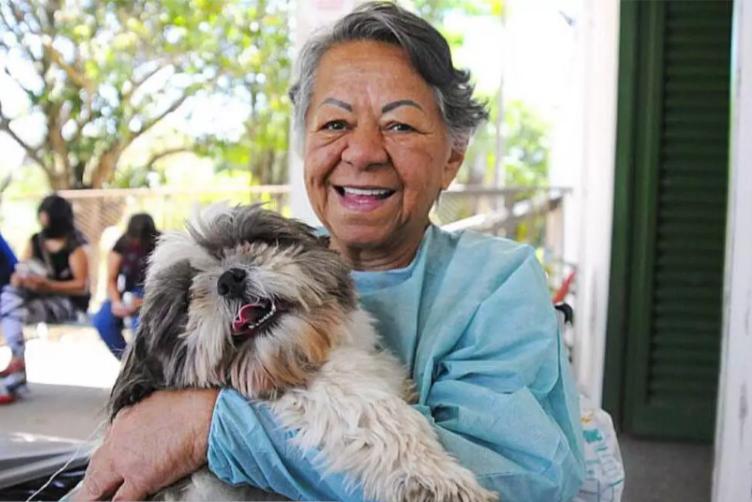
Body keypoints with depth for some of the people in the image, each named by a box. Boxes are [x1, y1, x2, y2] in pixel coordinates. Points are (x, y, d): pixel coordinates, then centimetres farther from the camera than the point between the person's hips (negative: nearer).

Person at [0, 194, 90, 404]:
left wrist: (49, 285, -27)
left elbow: (82, 286, -14)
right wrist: (19, 279, -16)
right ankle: (17, 361, -23)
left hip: (67, 302, -6)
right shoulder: (35, 241, 11)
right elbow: (18, 275, 9)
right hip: (36, 297, 6)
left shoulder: (74, 247, -6)